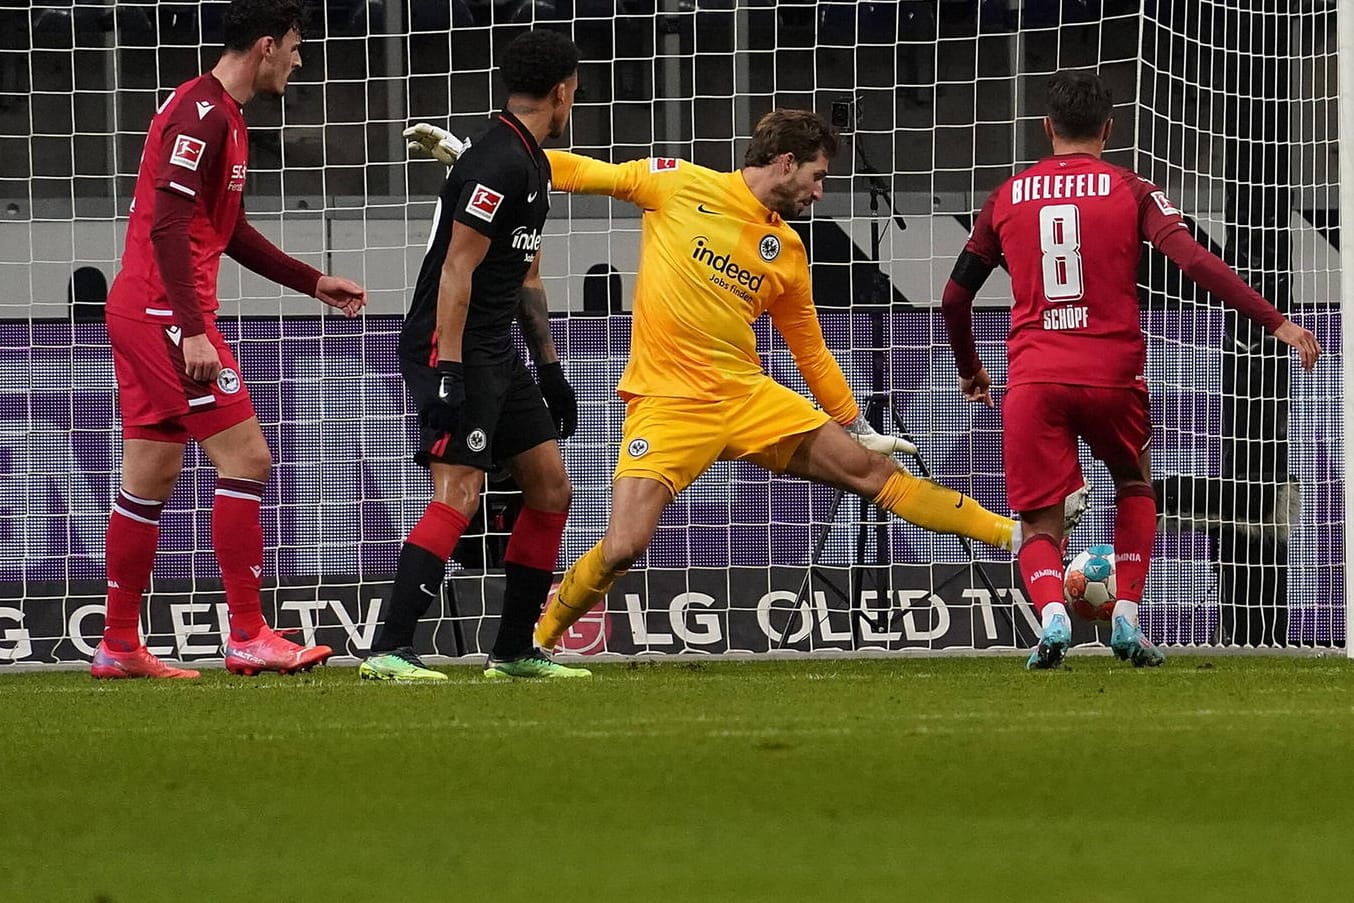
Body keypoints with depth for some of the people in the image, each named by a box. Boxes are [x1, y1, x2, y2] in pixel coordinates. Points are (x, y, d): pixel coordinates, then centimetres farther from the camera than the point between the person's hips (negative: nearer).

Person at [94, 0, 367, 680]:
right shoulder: (201, 114, -14)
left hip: (139, 315, 10)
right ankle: (247, 636, -10)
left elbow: (226, 231, 28)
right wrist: (193, 331, -25)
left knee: (150, 478, 12)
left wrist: (314, 283, 28)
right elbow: (167, 227, -21)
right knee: (245, 457, -10)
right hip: (165, 314, -10)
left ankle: (118, 647, 15)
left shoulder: (224, 116, 18)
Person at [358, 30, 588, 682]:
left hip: (496, 353, 10)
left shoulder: (533, 164, 16)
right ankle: (387, 652, -23)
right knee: (458, 494, -19)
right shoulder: (497, 162, -16)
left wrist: (548, 366, 25)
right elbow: (457, 269, -21)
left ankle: (513, 652, 17)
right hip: (452, 350, -10)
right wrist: (447, 371, -25)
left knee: (551, 488, 12)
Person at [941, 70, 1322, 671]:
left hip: (1033, 378, 0)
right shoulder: (1132, 192, 3)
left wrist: (969, 371, 31)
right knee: (1134, 486, 27)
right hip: (1114, 373, 0)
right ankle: (1127, 619, 13)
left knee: (1040, 524, 4)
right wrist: (1276, 322, -10)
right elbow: (1194, 261, -10)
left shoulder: (1008, 197, 11)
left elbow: (955, 295, 15)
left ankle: (1051, 613, -26)